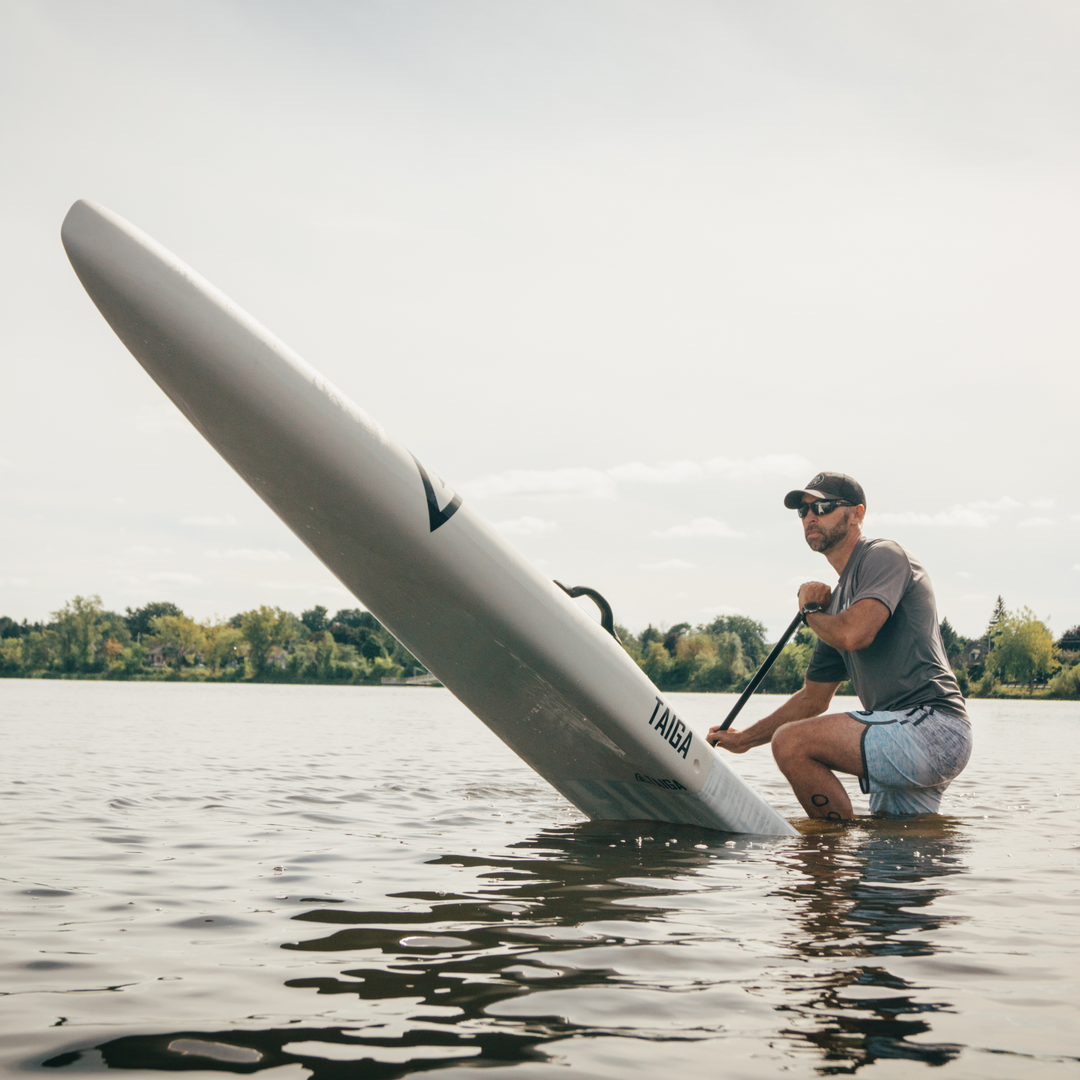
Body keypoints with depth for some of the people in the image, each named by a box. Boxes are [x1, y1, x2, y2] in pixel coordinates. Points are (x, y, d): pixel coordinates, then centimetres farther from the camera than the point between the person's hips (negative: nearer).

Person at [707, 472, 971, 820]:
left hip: (929, 723, -10)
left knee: (792, 742, -20)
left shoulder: (883, 556, -5)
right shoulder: (837, 600, 21)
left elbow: (854, 634, -24)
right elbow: (813, 698, 27)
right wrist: (745, 739, 25)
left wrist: (810, 611, -2)